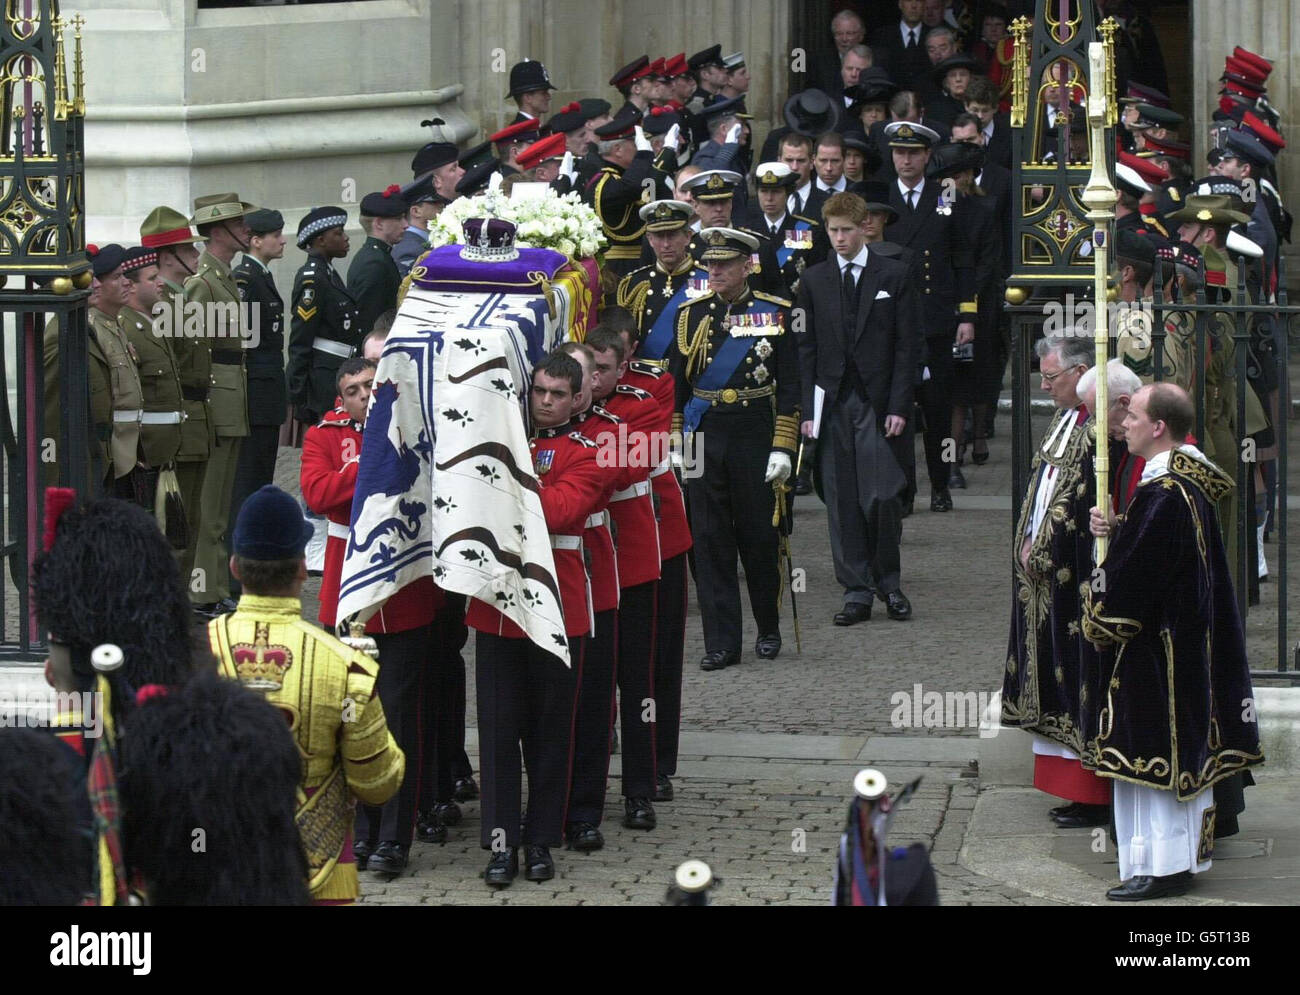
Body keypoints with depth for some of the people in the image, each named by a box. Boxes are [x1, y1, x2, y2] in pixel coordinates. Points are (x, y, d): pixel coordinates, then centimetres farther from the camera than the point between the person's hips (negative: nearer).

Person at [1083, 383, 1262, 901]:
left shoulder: (1163, 496, -23)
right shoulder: (1192, 484, 8)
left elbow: (1134, 578, -21)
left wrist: (1098, 620, -5)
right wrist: (1115, 528, 2)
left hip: (1152, 651, -10)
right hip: (1189, 642, 10)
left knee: (1152, 754, -3)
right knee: (1180, 751, 14)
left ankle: (1160, 865, 2)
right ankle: (1184, 856, 21)